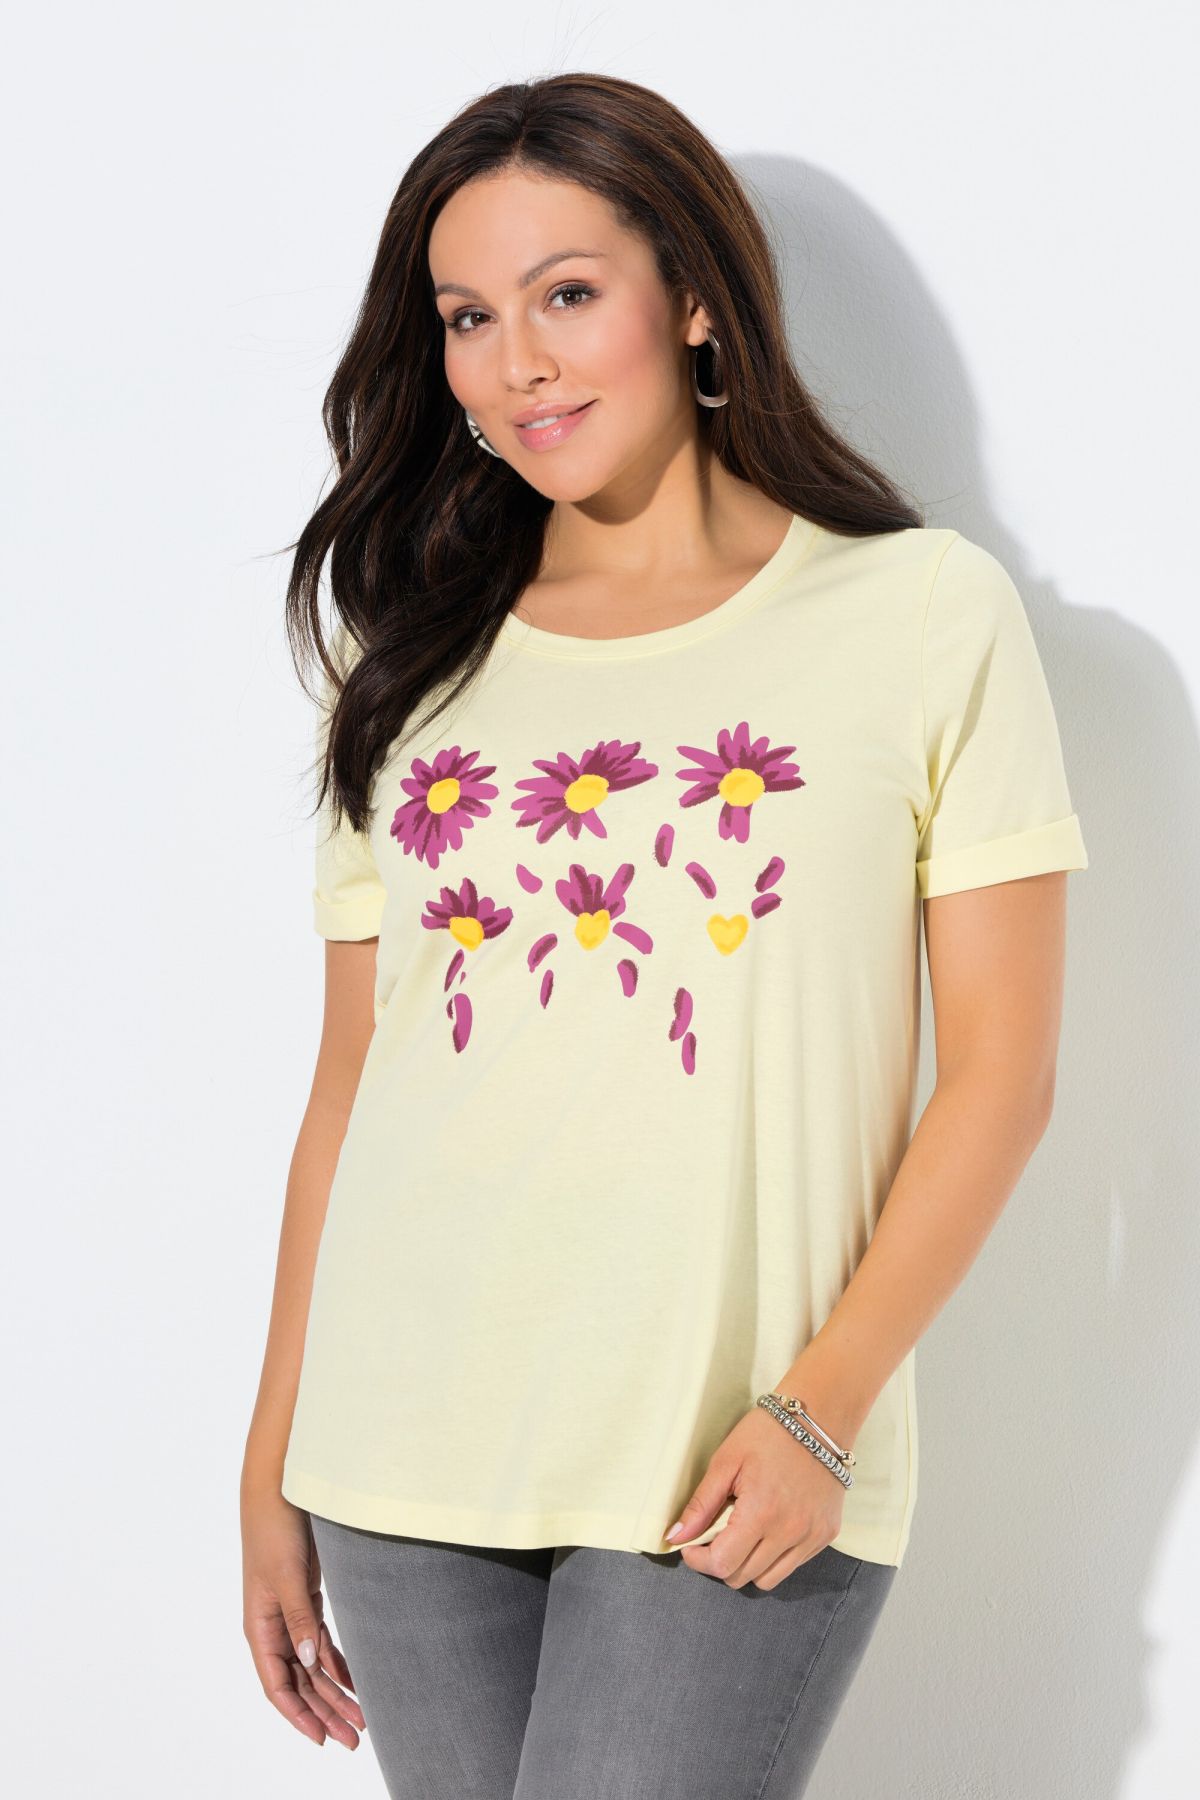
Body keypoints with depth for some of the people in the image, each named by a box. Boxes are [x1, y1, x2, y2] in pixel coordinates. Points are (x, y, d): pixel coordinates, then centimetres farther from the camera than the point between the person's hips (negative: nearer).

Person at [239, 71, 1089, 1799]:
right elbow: (351, 1082, 12)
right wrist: (273, 1466, 10)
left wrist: (821, 1409, -11)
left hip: (733, 1485, -3)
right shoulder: (412, 657, 11)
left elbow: (1001, 1071, -2)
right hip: (408, 1473, 4)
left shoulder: (928, 613, 0)